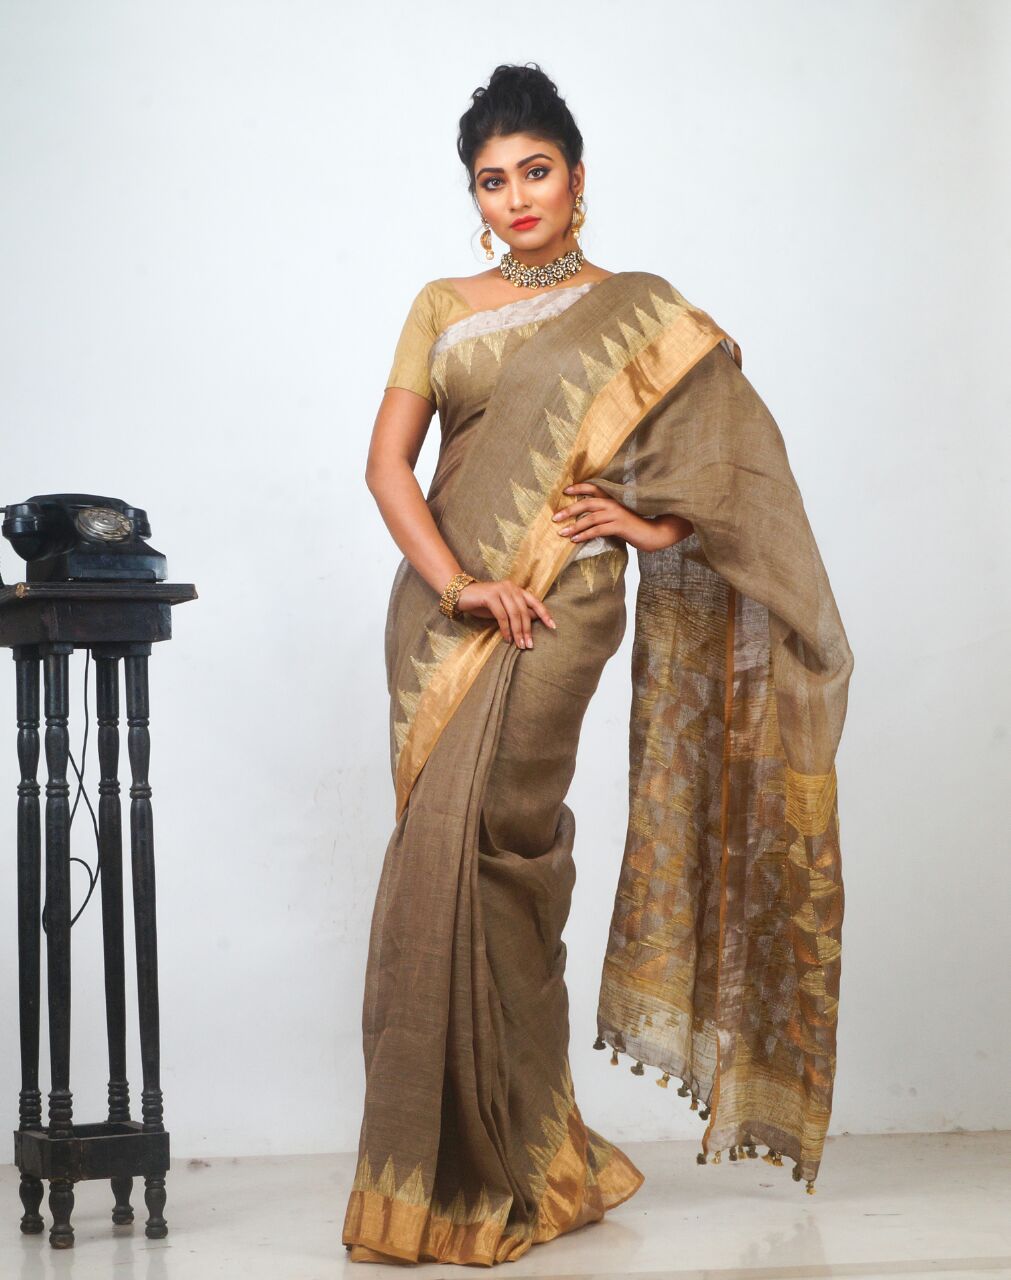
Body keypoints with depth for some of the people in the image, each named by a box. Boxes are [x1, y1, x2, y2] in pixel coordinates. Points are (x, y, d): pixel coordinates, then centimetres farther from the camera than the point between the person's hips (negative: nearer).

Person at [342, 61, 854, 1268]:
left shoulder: (638, 314, 7)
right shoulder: (442, 307, 13)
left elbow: (739, 439, 7)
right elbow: (388, 459, 3)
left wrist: (652, 521, -7)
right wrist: (457, 584, -10)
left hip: (560, 604, -3)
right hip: (438, 607, 4)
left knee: (468, 846, -14)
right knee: (460, 861, 1)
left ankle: (493, 1170, -2)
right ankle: (527, 1154, 14)